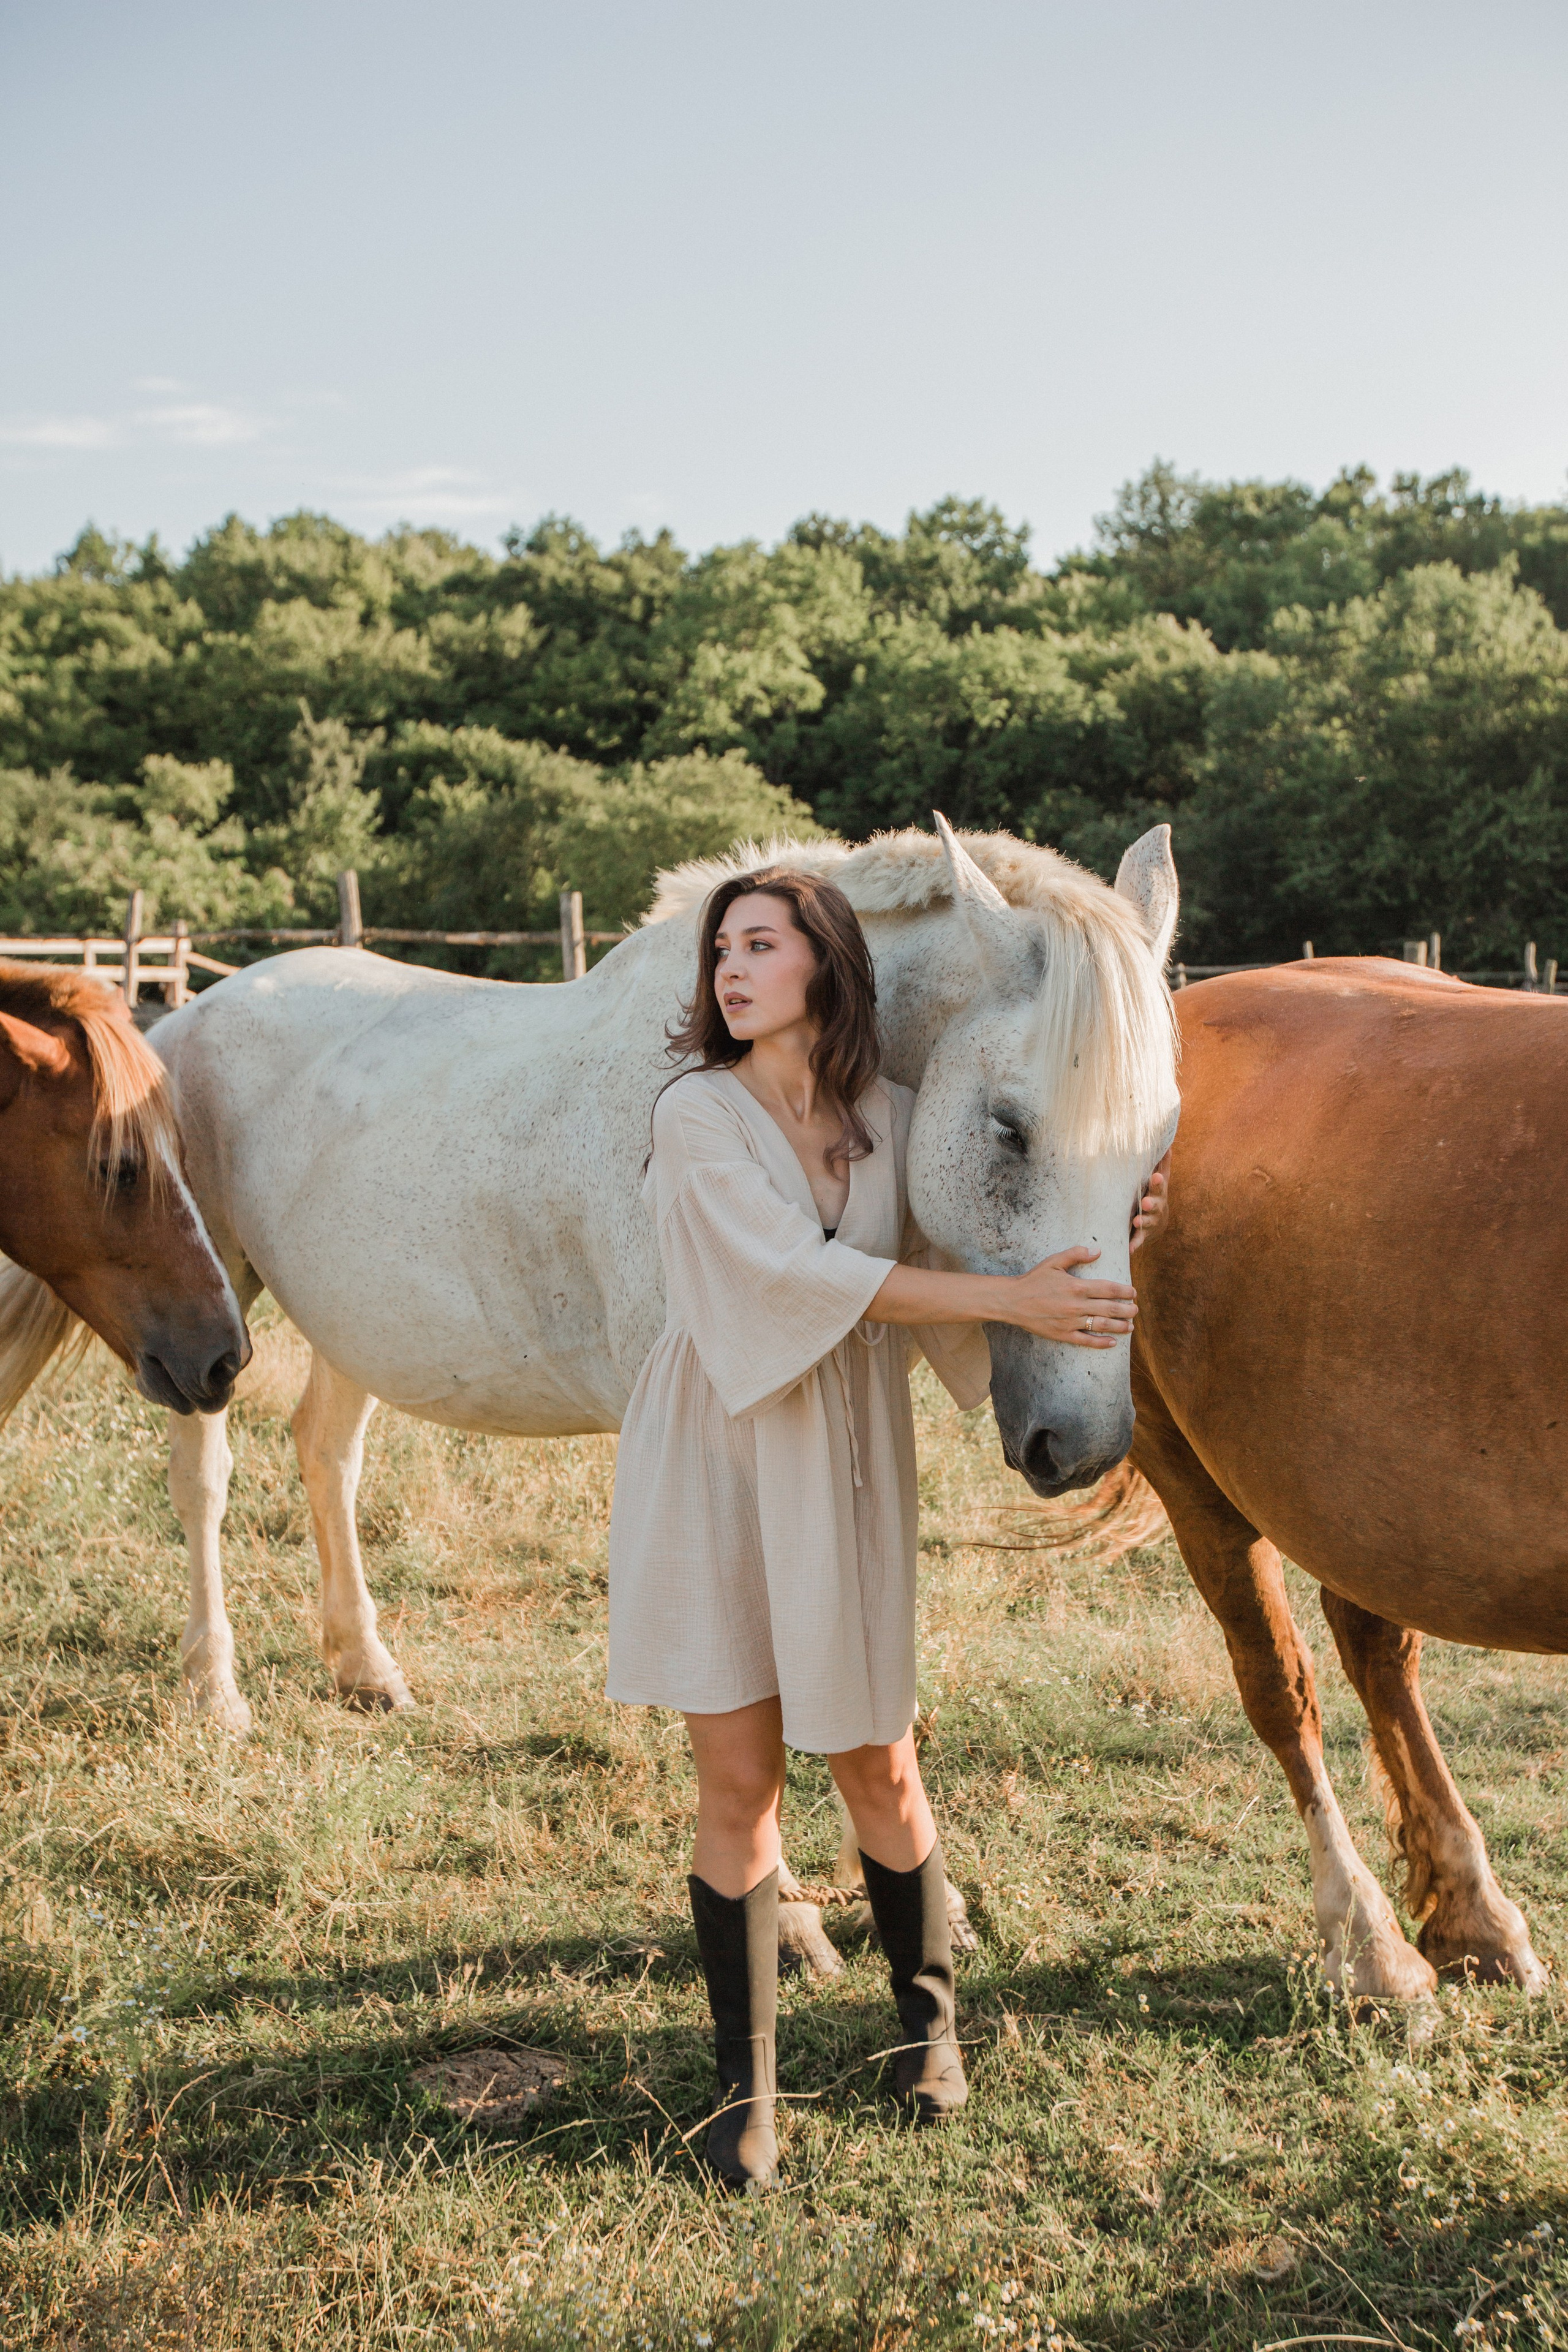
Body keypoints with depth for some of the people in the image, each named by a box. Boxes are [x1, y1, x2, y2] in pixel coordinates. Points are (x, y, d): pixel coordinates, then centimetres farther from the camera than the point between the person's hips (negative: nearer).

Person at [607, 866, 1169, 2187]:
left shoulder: (891, 1119, 1)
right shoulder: (698, 1115, -11)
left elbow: (966, 1247, 9)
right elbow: (795, 1273, -21)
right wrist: (1011, 1299, -24)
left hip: (848, 1465, 3)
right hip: (717, 1467, -2)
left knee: (878, 1769, 11)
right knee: (739, 1780, 3)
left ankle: (929, 2020, 36)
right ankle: (745, 2083, 20)